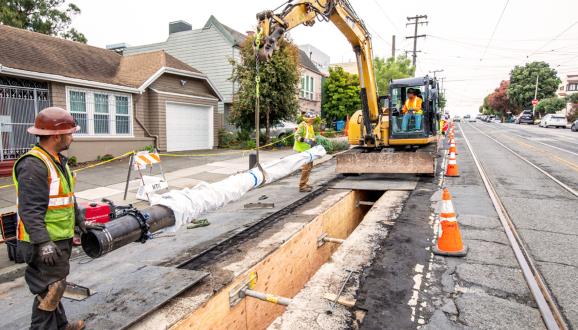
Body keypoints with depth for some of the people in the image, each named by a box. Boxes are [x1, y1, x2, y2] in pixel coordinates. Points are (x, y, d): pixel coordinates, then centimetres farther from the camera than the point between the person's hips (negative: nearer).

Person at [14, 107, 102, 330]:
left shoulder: (58, 160, 12)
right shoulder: (33, 165, -21)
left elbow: (67, 198, 19)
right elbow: (30, 210, -26)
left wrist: (80, 223, 21)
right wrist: (43, 243, -31)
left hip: (59, 240, 10)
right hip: (44, 244, -10)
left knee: (54, 288, 22)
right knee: (49, 292, 0)